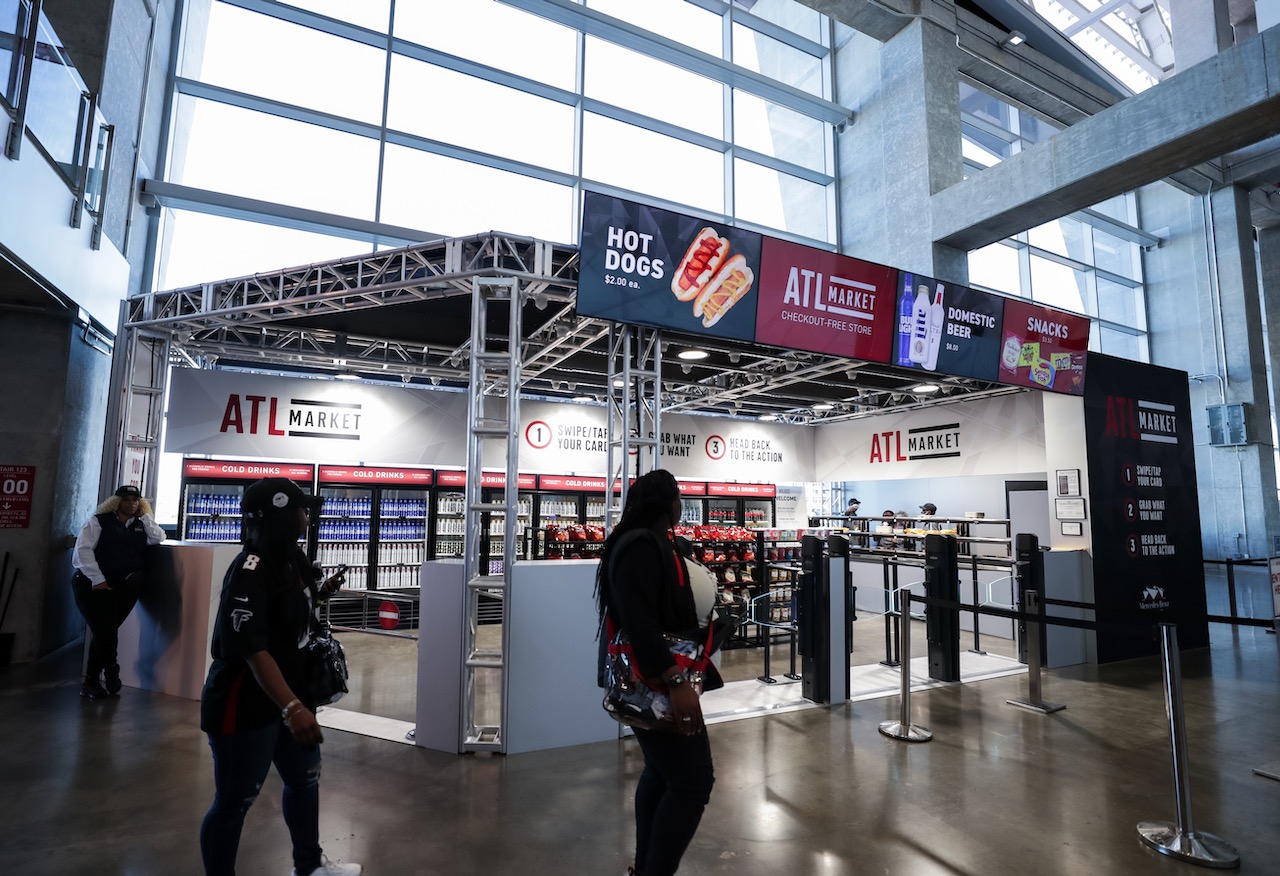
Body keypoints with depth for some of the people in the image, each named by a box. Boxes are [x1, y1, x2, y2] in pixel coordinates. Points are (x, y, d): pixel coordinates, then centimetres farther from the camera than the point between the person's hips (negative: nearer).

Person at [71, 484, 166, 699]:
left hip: (124, 588, 4)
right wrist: (97, 579, -16)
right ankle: (110, 672, 9)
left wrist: (144, 516, 0)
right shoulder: (99, 520, -1)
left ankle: (91, 681, 19)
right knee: (104, 632, -11)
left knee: (105, 632, 7)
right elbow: (82, 550, -9)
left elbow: (159, 539, 0)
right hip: (92, 585, -4)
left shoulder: (140, 525, 13)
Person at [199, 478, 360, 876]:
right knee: (235, 801, 7)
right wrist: (292, 707, -38)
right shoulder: (249, 573, -25)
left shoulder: (291, 558, 3)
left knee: (305, 780, 23)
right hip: (247, 704, -10)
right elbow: (254, 650, -31)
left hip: (290, 691, 10)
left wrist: (321, 592, 1)